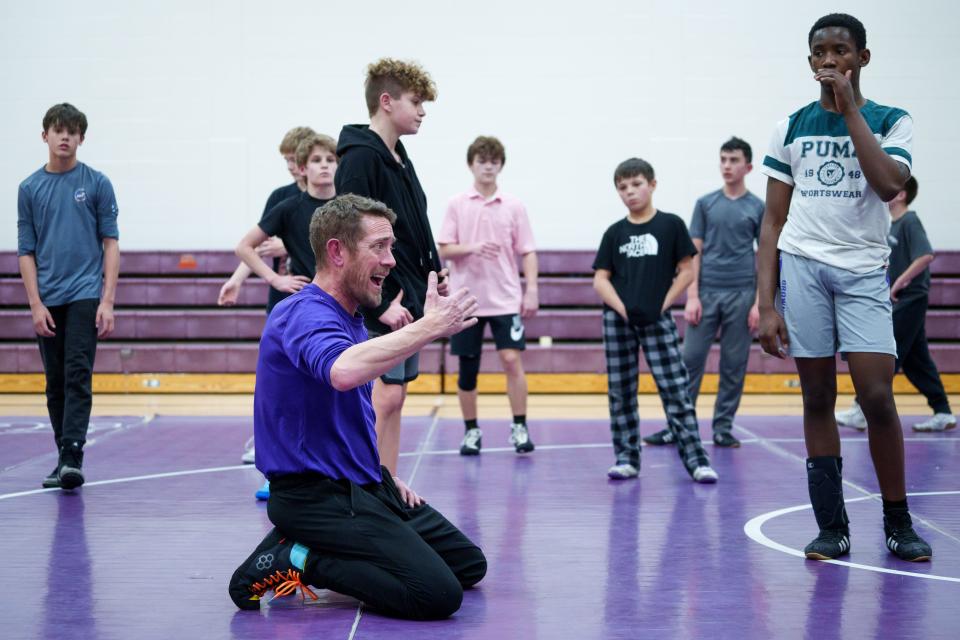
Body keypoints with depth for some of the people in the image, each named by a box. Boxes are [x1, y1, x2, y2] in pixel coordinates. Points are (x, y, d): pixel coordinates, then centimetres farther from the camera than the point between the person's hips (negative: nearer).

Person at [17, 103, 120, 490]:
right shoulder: (30, 189, 7)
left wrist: (107, 301, -8)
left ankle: (73, 455, -16)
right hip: (47, 301, 3)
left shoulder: (97, 183, 2)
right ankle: (63, 459, 16)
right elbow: (26, 251, 7)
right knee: (55, 384, 8)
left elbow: (111, 243, 0)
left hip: (85, 295, -3)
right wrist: (36, 305, -3)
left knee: (78, 376, -12)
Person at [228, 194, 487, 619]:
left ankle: (304, 551, 10)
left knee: (469, 565, 13)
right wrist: (429, 327, -33)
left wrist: (383, 476, 15)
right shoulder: (306, 314, -18)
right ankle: (292, 559, -8)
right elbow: (344, 371, -43)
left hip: (363, 485, 10)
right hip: (318, 495, -10)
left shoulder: (350, 317, 14)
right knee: (438, 594, -20)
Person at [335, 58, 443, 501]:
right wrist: (380, 304, -21)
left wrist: (431, 270, 11)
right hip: (382, 302, -9)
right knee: (385, 398, -9)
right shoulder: (361, 157, -14)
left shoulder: (398, 158, 16)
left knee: (394, 397, 12)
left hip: (408, 298, 9)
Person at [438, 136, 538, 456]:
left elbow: (527, 252, 3)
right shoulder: (457, 205, 3)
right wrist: (472, 247, -19)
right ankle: (471, 431, 17)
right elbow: (444, 250, -1)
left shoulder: (514, 206, 3)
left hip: (505, 299, -1)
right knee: (467, 367, 5)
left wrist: (532, 290, -7)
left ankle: (519, 428, -1)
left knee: (512, 359, -11)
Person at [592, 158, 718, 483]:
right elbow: (600, 279, 5)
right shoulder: (615, 233, 7)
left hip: (657, 319, -2)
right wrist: (621, 308, -8)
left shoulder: (671, 225, 1)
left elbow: (686, 270, 2)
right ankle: (627, 457, 14)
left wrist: (664, 304, -6)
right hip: (618, 319, 3)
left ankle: (696, 459, -3)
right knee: (620, 391, 5)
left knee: (675, 389, -6)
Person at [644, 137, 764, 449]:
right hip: (706, 293, 1)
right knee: (690, 360, -2)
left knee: (734, 365, 4)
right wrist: (692, 297, -4)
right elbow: (694, 252, 5)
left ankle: (723, 427, 14)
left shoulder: (758, 208, 4)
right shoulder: (705, 204, 7)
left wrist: (759, 303, -4)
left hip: (741, 295, 0)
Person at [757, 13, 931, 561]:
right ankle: (832, 527, 9)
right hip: (802, 264, 1)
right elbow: (774, 222, 9)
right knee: (818, 398, 2)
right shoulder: (791, 128, 9)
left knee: (877, 396, -9)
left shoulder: (891, 121, 6)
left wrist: (850, 109, -11)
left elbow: (889, 184, -15)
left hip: (864, 270, -1)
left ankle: (898, 522, 7)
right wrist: (766, 305, 1)